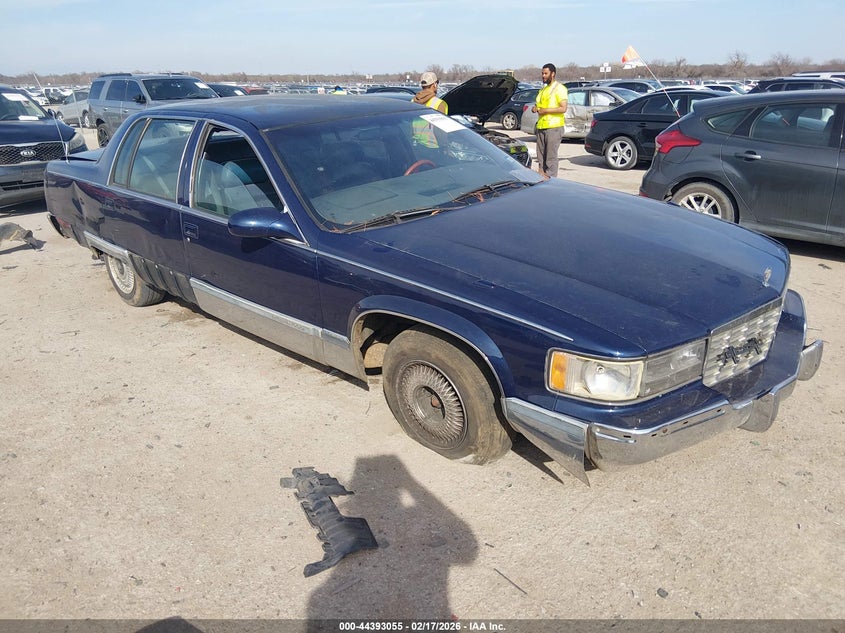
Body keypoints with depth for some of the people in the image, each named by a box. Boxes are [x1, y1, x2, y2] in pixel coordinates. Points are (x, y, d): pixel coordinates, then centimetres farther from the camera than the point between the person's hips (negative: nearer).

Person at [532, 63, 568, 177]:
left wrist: (546, 110, -16)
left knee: (551, 156, -8)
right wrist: (535, 108, 9)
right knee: (541, 155, 8)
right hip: (541, 126, 8)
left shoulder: (559, 88, -6)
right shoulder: (543, 89, 21)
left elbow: (563, 108, -14)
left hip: (554, 127, -8)